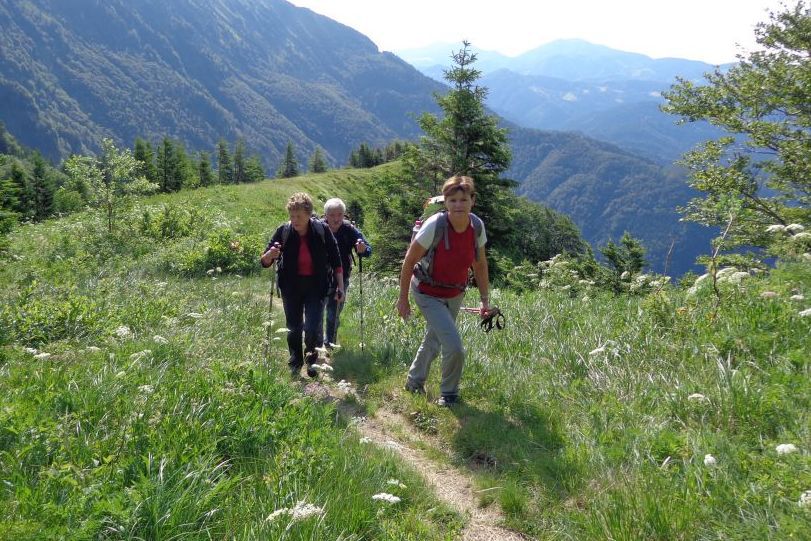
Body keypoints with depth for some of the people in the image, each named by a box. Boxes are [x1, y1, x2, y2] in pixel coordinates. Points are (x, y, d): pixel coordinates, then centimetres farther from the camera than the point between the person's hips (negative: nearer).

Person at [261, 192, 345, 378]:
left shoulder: (322, 231, -13)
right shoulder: (283, 232, -11)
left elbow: (336, 260, -1)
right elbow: (265, 262, -6)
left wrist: (340, 286, -3)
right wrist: (270, 254, -29)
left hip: (316, 286, -2)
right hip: (291, 286, 2)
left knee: (312, 328, -9)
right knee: (293, 328, 10)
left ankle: (312, 361, 19)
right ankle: (295, 363, 31)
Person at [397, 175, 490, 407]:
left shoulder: (477, 226, -13)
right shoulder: (434, 225, -27)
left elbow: (480, 265, 2)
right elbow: (409, 262, -16)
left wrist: (485, 299, 4)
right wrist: (403, 298, -11)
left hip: (455, 295, 6)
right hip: (429, 294, -6)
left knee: (434, 340, 24)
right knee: (454, 348, -16)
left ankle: (414, 382, 48)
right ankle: (449, 394, 10)